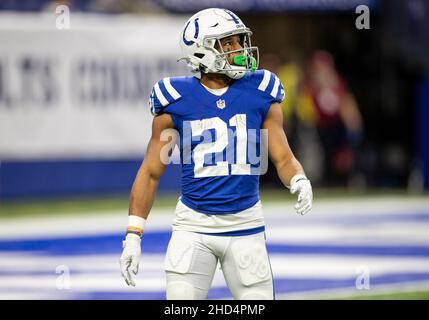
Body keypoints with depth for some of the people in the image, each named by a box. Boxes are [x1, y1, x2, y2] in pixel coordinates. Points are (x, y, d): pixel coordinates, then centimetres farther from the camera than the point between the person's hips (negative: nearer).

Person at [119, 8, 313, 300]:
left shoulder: (260, 93, 2)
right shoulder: (176, 99, -1)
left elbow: (283, 158, 5)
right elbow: (151, 172, 4)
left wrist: (300, 182, -19)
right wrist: (133, 235, -1)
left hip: (245, 224, 1)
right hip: (193, 226, -1)